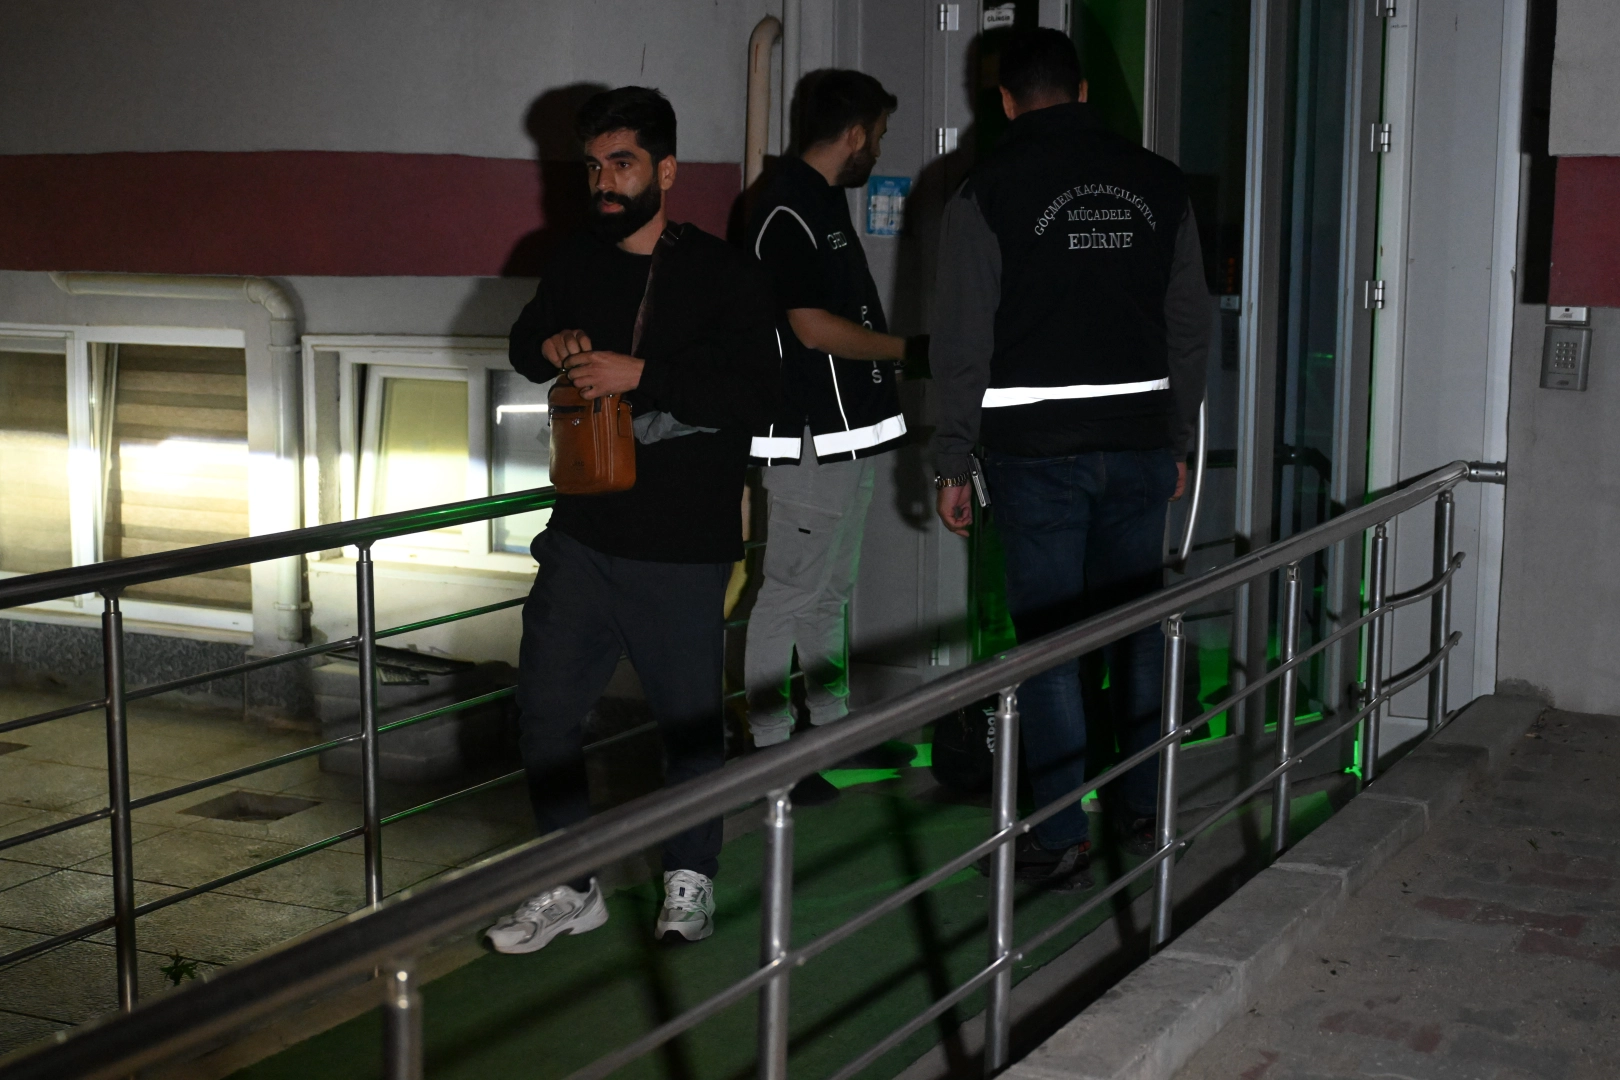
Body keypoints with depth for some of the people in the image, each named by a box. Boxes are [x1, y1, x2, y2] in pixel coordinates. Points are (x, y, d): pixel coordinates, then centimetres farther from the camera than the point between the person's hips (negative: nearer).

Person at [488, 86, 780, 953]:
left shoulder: (720, 272, -5)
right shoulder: (574, 265, 10)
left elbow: (756, 393, -16)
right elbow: (524, 344, 28)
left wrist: (641, 375, -22)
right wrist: (549, 346, 4)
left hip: (684, 550, -4)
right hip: (583, 536, 5)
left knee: (689, 717, 7)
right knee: (544, 704, 2)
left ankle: (689, 880, 27)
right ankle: (572, 888, 16)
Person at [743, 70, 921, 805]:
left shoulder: (824, 201, 15)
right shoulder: (788, 210, -16)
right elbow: (814, 328, -20)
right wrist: (906, 349, -11)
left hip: (847, 433, 10)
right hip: (808, 440, -10)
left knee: (830, 592, 18)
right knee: (789, 597, -3)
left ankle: (833, 727, 29)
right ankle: (770, 752, 4)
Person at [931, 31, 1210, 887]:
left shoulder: (986, 193, -5)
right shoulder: (1156, 183, 7)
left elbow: (963, 342, -7)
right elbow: (1190, 325, 10)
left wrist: (953, 463, -1)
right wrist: (1178, 443, 18)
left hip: (1035, 444, -4)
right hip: (1140, 438, 4)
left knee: (1047, 639, 1)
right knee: (1138, 626, 14)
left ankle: (1062, 839, 3)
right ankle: (1146, 813, 23)